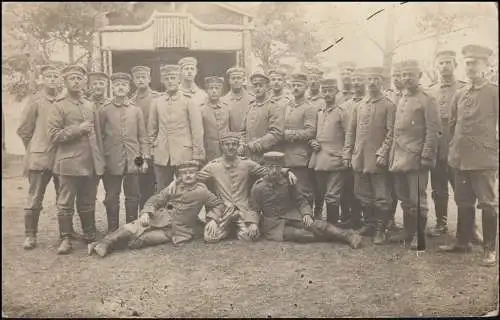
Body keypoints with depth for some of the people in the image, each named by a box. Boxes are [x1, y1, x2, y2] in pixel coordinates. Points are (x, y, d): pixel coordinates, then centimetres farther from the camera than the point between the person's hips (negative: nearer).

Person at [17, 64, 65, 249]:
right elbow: (23, 130, 4)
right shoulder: (36, 101, -2)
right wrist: (35, 150, 8)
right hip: (39, 158, -2)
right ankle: (30, 236, 14)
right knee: (34, 199, 3)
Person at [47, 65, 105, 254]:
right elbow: (54, 135, -8)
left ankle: (90, 235, 22)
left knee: (88, 203, 12)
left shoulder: (91, 106, 16)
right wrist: (78, 129, -13)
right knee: (66, 203, 1)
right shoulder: (58, 107, 0)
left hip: (91, 163, 4)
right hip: (69, 163, -4)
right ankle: (65, 239, 9)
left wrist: (100, 160, 12)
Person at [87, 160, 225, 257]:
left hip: (177, 231, -3)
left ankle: (108, 247, -23)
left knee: (142, 239, -23)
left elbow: (219, 205, 7)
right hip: (160, 219, 3)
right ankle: (104, 243, -26)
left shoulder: (202, 192, -1)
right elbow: (155, 200, 5)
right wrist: (146, 212, -14)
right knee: (133, 228, -24)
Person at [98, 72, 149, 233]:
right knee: (112, 198, 5)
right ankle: (112, 231, 15)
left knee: (133, 197, 7)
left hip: (133, 162, 2)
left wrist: (145, 158, 3)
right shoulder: (104, 111, 2)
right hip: (112, 162, -1)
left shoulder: (136, 110, 8)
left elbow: (142, 136, 9)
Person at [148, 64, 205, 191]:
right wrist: (152, 149, 10)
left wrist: (197, 155, -6)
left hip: (184, 154, -3)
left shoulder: (188, 101, -2)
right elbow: (152, 129, 15)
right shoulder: (156, 102, 8)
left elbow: (197, 130, -3)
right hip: (161, 156, 3)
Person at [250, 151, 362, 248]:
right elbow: (254, 210, -1)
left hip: (292, 216, 3)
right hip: (274, 226, -3)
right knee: (297, 234, -32)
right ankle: (331, 236, -24)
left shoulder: (288, 181, 1)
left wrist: (307, 214, -12)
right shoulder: (258, 187, -6)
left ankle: (347, 235, -24)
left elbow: (301, 200, 7)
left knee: (316, 225, -24)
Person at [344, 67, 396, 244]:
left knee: (381, 197, 0)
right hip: (359, 159, 5)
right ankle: (370, 224, 27)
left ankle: (380, 230, 10)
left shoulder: (389, 105, -2)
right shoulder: (359, 106, 12)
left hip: (377, 159, -5)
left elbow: (391, 132, -8)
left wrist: (382, 153, -16)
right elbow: (351, 131, 13)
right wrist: (347, 154, 8)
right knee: (364, 196, 13)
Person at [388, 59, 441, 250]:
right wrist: (393, 156, 13)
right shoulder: (401, 100, 15)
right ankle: (408, 231, 26)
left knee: (417, 200, 0)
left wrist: (425, 157, -16)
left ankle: (420, 236, 10)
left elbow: (432, 132, -11)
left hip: (416, 159, -7)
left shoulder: (426, 100, -6)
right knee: (405, 199, 15)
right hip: (400, 159, 7)